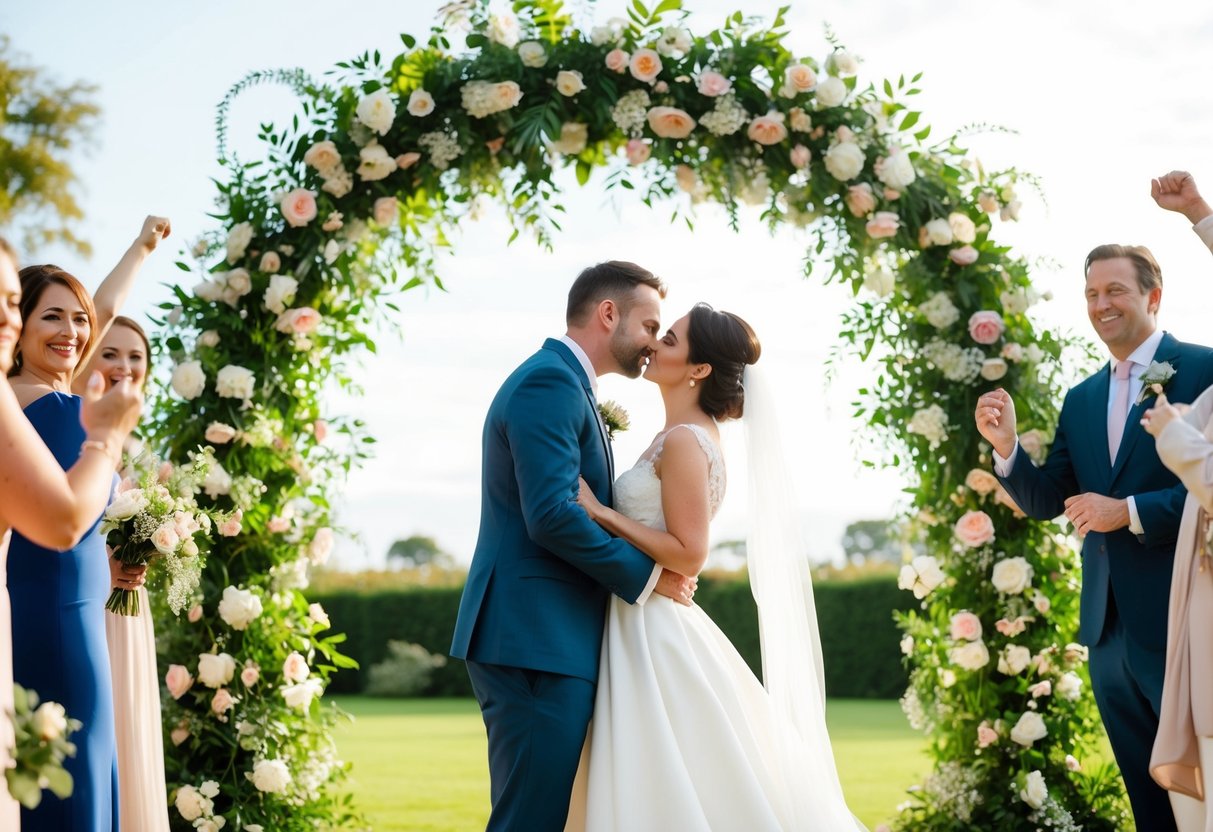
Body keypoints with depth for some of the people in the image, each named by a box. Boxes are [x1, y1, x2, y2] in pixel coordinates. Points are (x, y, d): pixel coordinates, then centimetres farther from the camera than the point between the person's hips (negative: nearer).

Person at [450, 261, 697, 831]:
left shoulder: (564, 384, 22)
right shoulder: (550, 382, -11)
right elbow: (551, 515, -21)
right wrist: (646, 576, -11)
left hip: (546, 640, 10)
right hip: (535, 640, -10)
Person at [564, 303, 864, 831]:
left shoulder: (685, 441, -14)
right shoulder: (685, 436, 14)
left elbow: (688, 554, -19)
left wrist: (599, 512, -18)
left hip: (655, 638, -10)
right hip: (646, 628, 10)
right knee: (647, 789, 12)